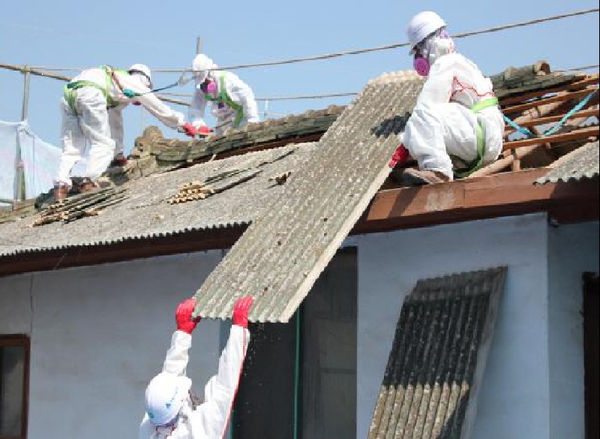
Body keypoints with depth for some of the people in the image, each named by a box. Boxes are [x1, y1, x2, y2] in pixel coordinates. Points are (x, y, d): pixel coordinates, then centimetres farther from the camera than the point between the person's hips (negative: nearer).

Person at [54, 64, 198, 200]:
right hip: (90, 94, -7)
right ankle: (87, 182, -16)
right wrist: (182, 124, 40)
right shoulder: (136, 84, 23)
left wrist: (119, 154, 53)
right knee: (103, 144, -1)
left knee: (72, 148, 6)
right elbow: (160, 109, 28)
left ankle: (61, 185, -10)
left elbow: (115, 123, 48)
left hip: (68, 93, 7)